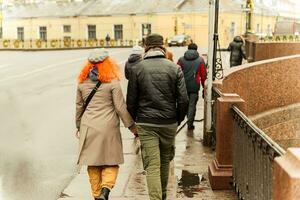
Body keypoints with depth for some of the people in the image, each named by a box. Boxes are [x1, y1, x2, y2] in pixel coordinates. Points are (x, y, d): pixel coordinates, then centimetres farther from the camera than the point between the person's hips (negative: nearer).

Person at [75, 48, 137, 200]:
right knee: (111, 162, 7)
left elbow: (79, 107, 14)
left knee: (93, 164, 12)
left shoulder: (82, 83, 6)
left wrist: (78, 126, 26)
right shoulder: (113, 82, -7)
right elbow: (120, 108, -7)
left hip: (88, 128, 4)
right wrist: (132, 126, 3)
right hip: (108, 128, -3)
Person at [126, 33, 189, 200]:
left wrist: (133, 121, 14)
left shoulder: (137, 69, -4)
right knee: (165, 161, 20)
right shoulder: (175, 68, -3)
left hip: (146, 124, -2)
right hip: (169, 123, 2)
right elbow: (184, 100, -5)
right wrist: (179, 119, 10)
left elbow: (131, 101, -1)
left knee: (152, 165, -1)